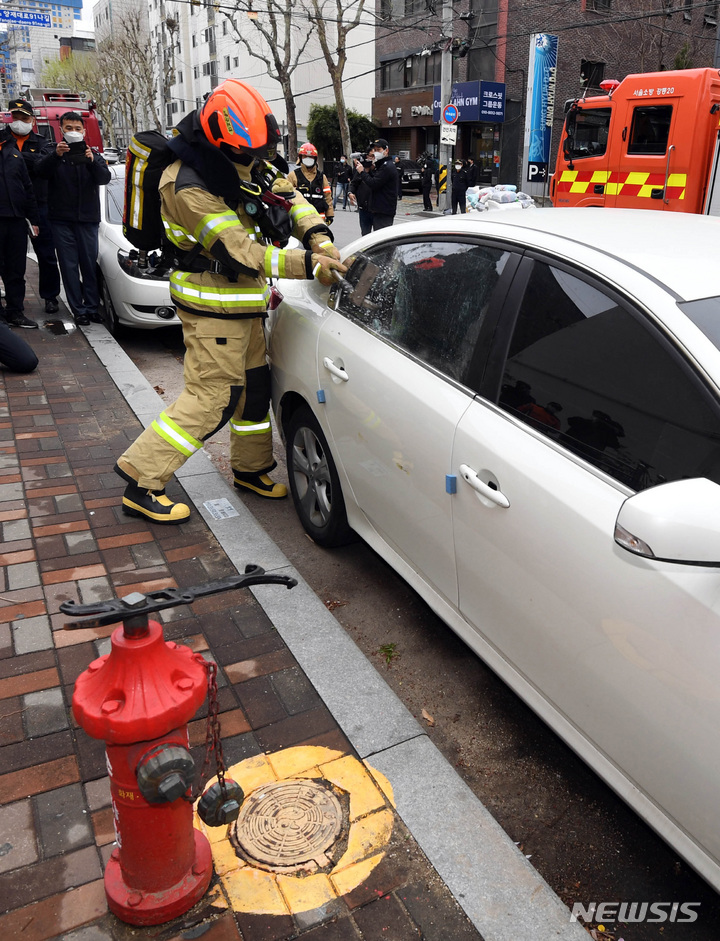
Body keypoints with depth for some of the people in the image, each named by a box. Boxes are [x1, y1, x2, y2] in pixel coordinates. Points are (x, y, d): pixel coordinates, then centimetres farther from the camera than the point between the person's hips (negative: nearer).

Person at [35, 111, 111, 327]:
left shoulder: (92, 154, 10)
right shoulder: (54, 153, 7)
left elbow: (104, 178, -9)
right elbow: (40, 172, -13)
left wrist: (92, 161, -28)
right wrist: (56, 155, -30)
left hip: (88, 218, 1)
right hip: (61, 219, 0)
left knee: (90, 264, 1)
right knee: (69, 266, -2)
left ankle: (91, 307, 8)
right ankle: (79, 310, 0)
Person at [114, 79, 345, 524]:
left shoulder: (247, 162, 2)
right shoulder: (190, 187, -25)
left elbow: (289, 195, 9)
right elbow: (239, 252, -28)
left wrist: (318, 235, -10)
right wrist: (305, 264, -30)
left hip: (244, 302, 9)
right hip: (214, 306, -9)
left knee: (254, 384, 17)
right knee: (211, 397, -8)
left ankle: (252, 468, 34)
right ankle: (142, 481, 1)